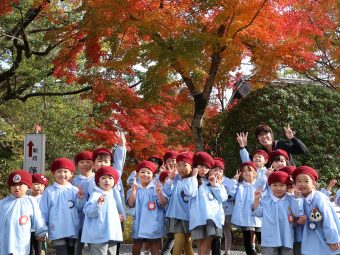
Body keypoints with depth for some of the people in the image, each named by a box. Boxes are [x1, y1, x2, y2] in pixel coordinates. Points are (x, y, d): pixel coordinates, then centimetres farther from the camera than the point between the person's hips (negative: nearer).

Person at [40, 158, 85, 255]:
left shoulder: (74, 190, 2)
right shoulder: (49, 191, -3)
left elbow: (79, 209, 4)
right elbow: (44, 212, 1)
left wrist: (80, 199, -13)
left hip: (72, 231, 3)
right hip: (57, 231, -3)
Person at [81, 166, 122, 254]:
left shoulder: (111, 195, 16)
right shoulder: (96, 195, -12)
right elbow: (88, 211, -27)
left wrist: (119, 217, 18)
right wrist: (98, 204, -41)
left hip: (112, 234, 9)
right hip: (99, 235, -9)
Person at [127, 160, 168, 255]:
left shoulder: (157, 187, -2)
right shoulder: (134, 188, 2)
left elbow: (163, 204, -8)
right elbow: (131, 204, -7)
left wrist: (159, 193, -27)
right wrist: (133, 191, -23)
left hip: (153, 224, -2)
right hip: (139, 223, 2)